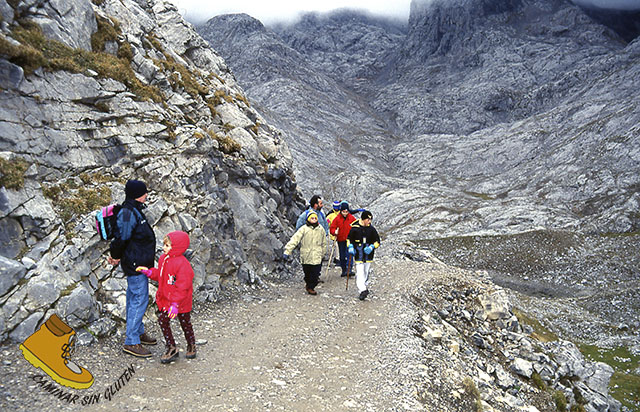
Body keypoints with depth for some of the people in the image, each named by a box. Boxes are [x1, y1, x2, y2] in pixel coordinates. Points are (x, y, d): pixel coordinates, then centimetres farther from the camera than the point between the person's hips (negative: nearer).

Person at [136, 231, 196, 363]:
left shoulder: (182, 264, -25)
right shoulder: (163, 259, 1)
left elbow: (182, 287, -26)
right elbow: (159, 275, 17)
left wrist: (175, 304, -28)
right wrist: (149, 272, -1)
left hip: (182, 303, -7)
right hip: (165, 300, 7)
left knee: (185, 324, 12)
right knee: (162, 321, 5)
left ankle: (191, 346, 36)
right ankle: (171, 349, 21)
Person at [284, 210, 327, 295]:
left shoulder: (321, 229, 6)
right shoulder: (304, 229, -6)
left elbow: (324, 243, 18)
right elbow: (294, 240, -12)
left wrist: (322, 254, 18)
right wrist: (287, 251, -19)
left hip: (317, 257, 2)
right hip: (306, 257, -2)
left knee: (315, 274, -1)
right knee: (307, 274, 10)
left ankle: (310, 287, 18)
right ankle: (308, 284, 37)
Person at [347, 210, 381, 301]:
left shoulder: (372, 229, 0)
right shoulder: (355, 228, -5)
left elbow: (377, 241, 6)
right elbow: (349, 238, 9)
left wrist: (372, 247, -11)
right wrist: (350, 247, -5)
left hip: (368, 255, 2)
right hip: (358, 255, -2)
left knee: (366, 273, 13)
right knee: (359, 273, -12)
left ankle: (365, 288, 30)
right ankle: (362, 291, -15)